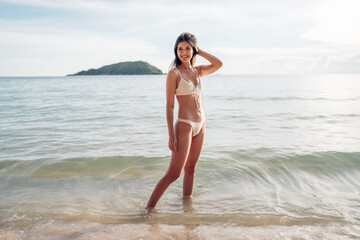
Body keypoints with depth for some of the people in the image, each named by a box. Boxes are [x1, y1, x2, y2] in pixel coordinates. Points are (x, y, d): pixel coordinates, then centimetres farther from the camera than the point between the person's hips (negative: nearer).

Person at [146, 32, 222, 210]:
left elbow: (218, 64, -1)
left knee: (191, 168, 14)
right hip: (184, 125, -7)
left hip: (200, 125, 7)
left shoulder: (197, 71, 11)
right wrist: (171, 135, -16)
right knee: (174, 173, -7)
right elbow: (169, 106, -11)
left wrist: (199, 52, 3)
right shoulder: (174, 73, -8)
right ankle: (149, 208, 2)